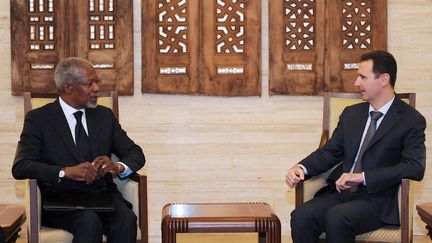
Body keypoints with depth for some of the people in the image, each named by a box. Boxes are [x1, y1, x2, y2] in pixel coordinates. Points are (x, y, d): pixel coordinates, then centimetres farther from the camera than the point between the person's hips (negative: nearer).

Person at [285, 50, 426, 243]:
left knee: (337, 217, -35)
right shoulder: (351, 114, 18)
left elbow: (415, 167, -13)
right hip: (340, 191, 5)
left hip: (377, 199, -5)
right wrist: (301, 168, -5)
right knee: (301, 217, -25)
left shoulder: (411, 120, -1)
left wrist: (362, 176, -19)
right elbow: (331, 151, 16)